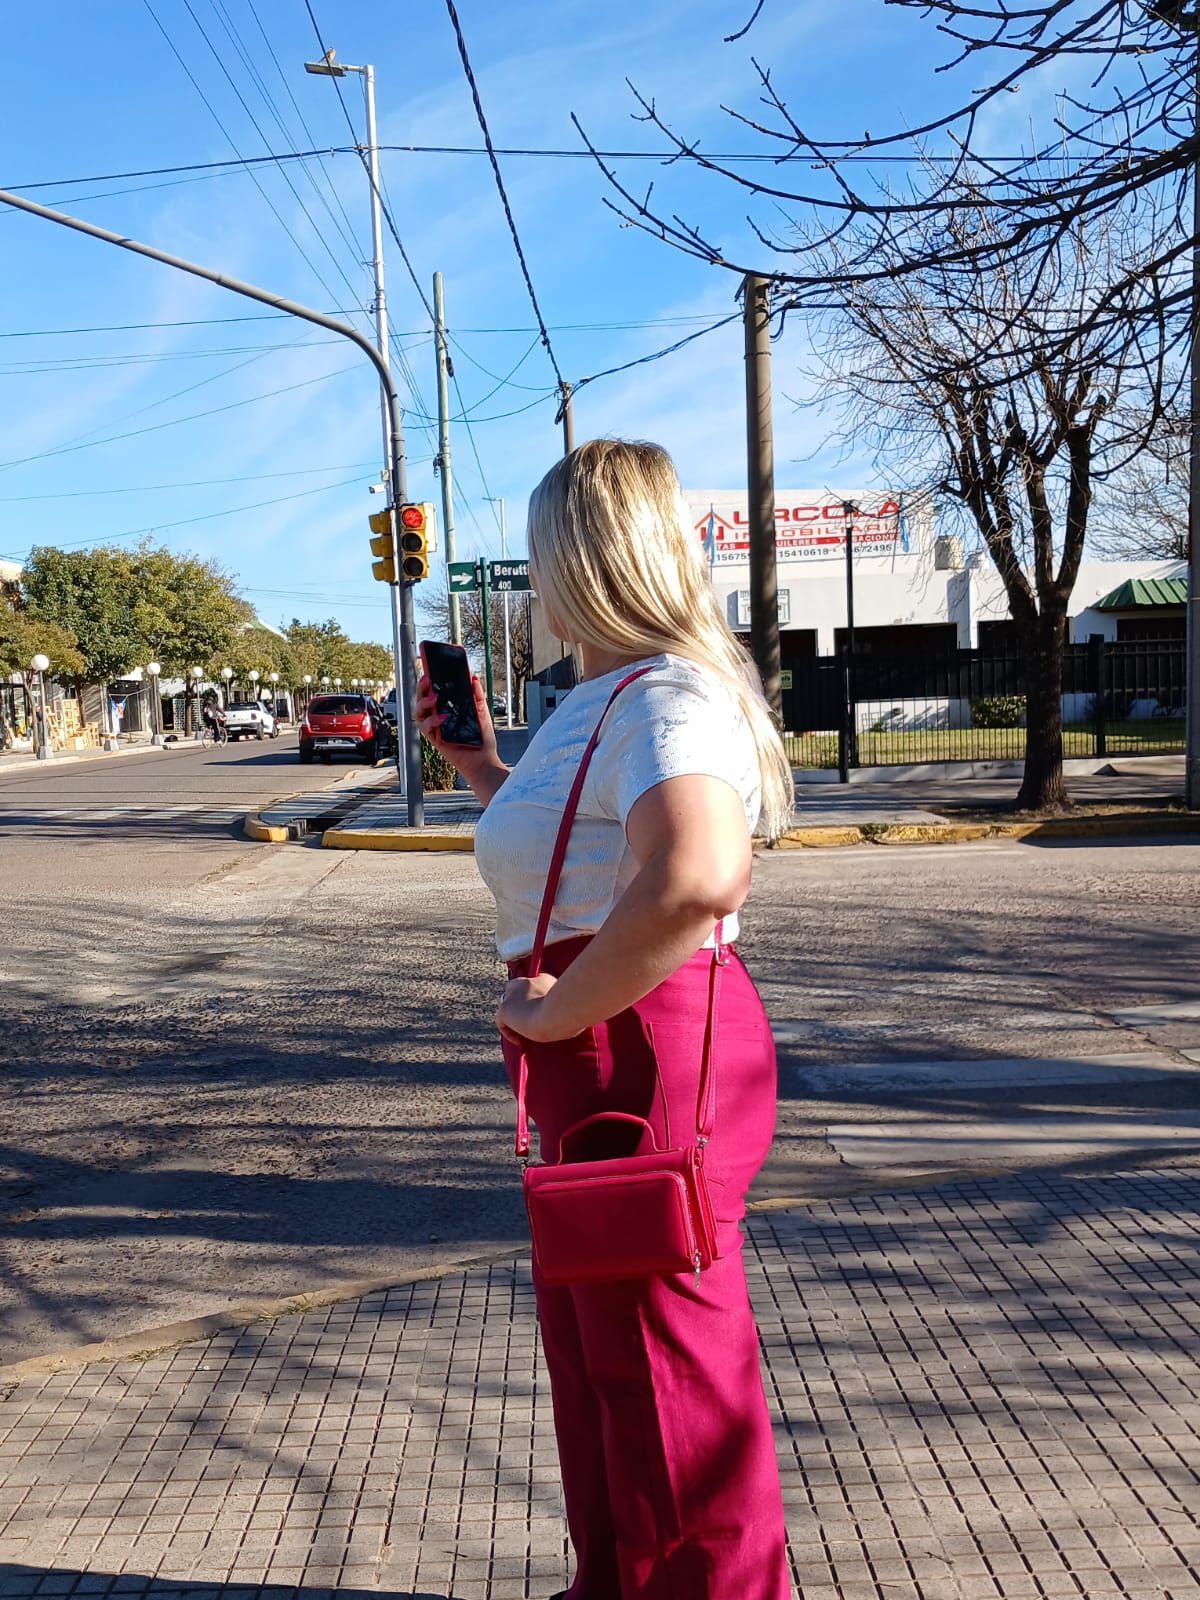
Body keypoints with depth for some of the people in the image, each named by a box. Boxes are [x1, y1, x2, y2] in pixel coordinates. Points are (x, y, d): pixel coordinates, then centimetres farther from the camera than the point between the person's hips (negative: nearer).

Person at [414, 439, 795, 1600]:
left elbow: (695, 878, -40)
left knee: (665, 1358, 5)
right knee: (591, 1334, 24)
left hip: (645, 1057, -11)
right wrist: (475, 763, 22)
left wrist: (557, 1009, -28)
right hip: (600, 1071, 11)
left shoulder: (665, 697, -20)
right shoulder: (601, 698, 14)